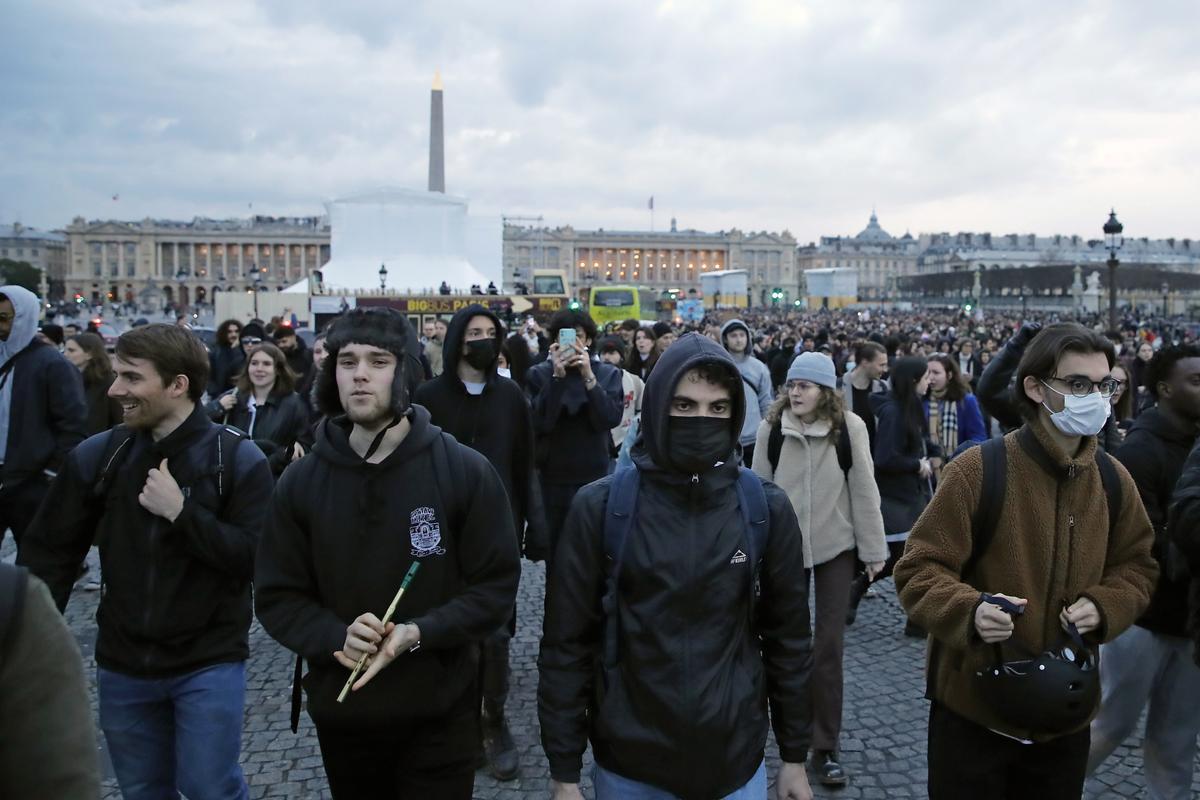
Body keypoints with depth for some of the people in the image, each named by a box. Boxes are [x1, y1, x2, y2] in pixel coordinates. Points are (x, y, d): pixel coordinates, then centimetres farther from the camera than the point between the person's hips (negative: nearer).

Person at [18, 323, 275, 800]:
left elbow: (257, 559, -17)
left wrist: (180, 511, -22)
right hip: (123, 666, 4)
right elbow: (50, 554, 3)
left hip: (209, 663, -4)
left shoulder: (239, 460, -11)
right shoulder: (96, 456, -2)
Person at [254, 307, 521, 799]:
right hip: (340, 713, 3)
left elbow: (496, 586, -8)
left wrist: (418, 633, -22)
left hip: (440, 715, -2)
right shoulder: (300, 481, -2)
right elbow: (276, 597, 1)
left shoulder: (466, 471, -10)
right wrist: (335, 636, -18)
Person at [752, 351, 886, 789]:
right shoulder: (771, 426, -7)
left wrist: (873, 549, -4)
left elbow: (864, 489, -7)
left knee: (828, 646, 4)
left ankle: (825, 747, 16)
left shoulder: (850, 426, -11)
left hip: (836, 545, -1)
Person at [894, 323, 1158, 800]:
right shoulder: (978, 471, -18)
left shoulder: (1113, 480, 1)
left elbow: (1137, 566, 14)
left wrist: (1105, 606, -7)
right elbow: (917, 570, -15)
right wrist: (970, 610, -34)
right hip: (974, 710, -5)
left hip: (1067, 714, 5)